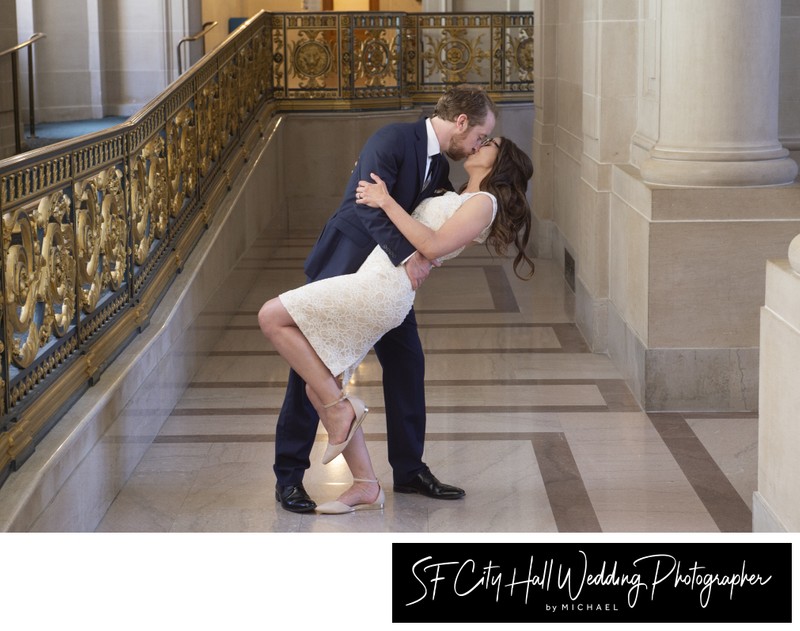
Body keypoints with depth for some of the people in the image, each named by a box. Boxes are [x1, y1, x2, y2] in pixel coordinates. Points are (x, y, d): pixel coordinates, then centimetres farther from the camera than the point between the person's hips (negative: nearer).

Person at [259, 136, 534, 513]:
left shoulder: (484, 202, -1)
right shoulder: (456, 200, 27)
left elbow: (433, 246, -14)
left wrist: (387, 202, -11)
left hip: (384, 285, -9)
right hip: (375, 288, 9)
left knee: (272, 316, -13)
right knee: (318, 387, 3)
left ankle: (341, 408, -8)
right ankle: (366, 487, 7)